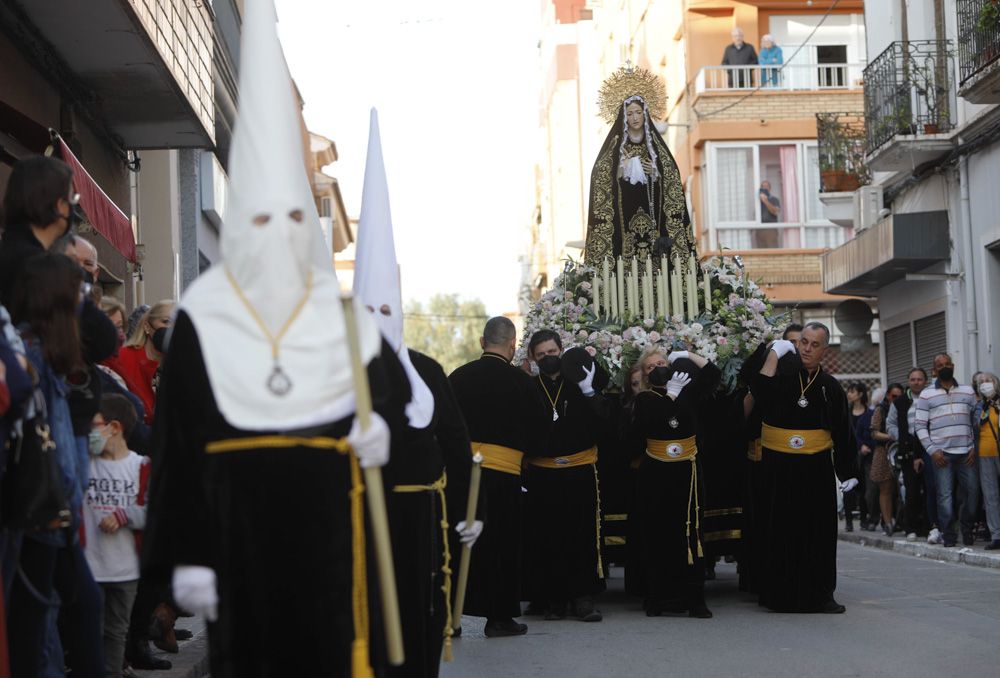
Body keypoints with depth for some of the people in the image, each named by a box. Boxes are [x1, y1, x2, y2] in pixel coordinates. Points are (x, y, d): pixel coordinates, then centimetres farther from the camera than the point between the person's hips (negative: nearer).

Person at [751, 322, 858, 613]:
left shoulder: (830, 387, 7)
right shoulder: (782, 373, 1)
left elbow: (842, 433, 10)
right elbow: (760, 390, -21)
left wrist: (849, 472, 5)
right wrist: (774, 353, -16)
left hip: (816, 470, 2)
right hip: (778, 469, -2)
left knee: (819, 532, 4)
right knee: (782, 532, 1)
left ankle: (820, 594, 11)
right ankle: (782, 596, 8)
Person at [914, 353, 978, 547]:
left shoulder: (968, 391, 13)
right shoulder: (926, 395, 6)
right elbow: (920, 425, 4)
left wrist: (975, 447, 1)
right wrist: (932, 451, -6)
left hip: (967, 452, 2)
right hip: (941, 453, -2)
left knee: (972, 491, 1)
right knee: (945, 495, -5)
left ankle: (967, 529, 19)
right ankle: (949, 534, 2)